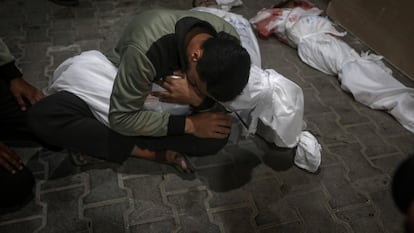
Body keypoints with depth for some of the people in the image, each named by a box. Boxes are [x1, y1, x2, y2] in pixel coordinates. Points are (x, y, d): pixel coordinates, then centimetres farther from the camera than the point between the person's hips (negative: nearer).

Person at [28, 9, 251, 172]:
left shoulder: (228, 40, -25)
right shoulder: (146, 49, -40)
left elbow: (218, 101, -11)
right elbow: (122, 117, -30)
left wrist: (198, 99, -35)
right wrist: (188, 125, -33)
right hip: (121, 83, -2)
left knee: (218, 133, -26)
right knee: (42, 115, -25)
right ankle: (150, 152, -23)